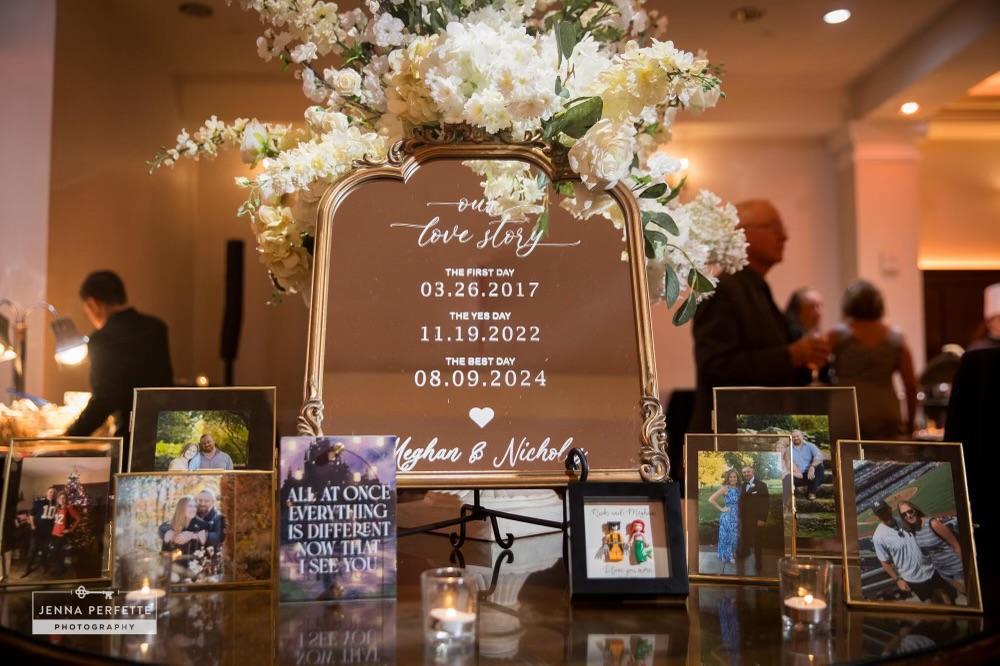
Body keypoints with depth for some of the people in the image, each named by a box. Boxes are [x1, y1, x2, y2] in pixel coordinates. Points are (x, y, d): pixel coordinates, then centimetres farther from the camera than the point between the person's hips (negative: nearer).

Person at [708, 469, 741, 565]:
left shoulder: (739, 488, 5)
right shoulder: (725, 488, -11)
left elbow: (740, 503, 15)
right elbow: (711, 500, -16)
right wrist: (721, 509, -12)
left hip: (737, 517, 6)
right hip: (727, 517, -6)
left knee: (735, 537, 15)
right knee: (728, 537, 3)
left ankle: (733, 556, 29)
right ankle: (727, 557, 15)